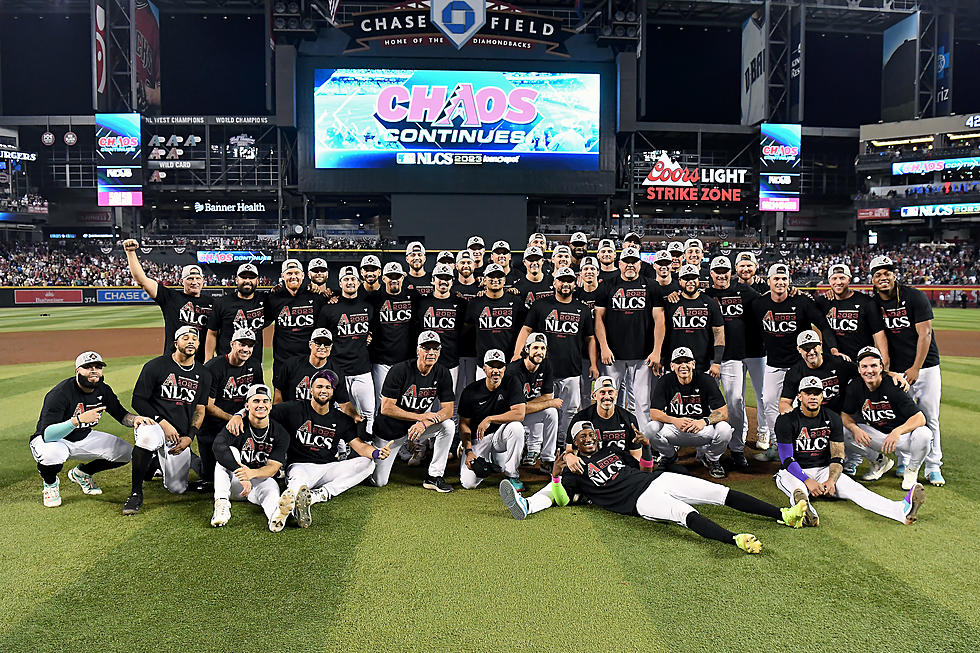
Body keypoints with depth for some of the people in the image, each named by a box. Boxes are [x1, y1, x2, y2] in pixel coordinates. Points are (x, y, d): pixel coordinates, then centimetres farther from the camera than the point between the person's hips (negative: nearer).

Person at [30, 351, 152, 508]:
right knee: (53, 453, -40)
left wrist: (135, 418, -21)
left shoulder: (103, 390, -7)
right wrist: (78, 420, -50)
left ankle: (81, 473, 18)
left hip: (84, 439, 6)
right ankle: (50, 483, -2)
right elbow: (46, 434, -36)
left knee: (126, 451, -7)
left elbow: (122, 415, 3)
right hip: (49, 440, -6)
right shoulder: (60, 393, -27)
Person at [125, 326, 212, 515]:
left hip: (181, 434, 4)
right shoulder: (155, 366, -5)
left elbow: (200, 409, 9)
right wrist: (163, 423, -16)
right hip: (153, 423, -4)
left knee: (178, 488, 0)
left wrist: (189, 437, -6)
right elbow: (138, 401, -5)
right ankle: (136, 494, -21)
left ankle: (163, 463, 36)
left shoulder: (203, 375, 7)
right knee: (147, 438, -41)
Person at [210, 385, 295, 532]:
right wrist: (242, 477, -43)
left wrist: (251, 473, -36)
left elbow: (273, 467, -12)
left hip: (262, 480, 0)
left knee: (271, 487, -33)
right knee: (230, 451, -23)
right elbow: (218, 446, -30)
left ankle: (276, 514, -70)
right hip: (233, 483, 0)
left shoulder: (281, 434, -3)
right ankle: (221, 504, -38)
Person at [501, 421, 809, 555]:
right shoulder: (576, 468, 12)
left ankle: (783, 514, -8)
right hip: (640, 500, -6)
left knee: (720, 492, -7)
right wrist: (557, 474, -14)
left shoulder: (613, 449, 27)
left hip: (658, 478, 6)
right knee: (685, 513, -35)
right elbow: (560, 496, 0)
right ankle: (735, 539, -56)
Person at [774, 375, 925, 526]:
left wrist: (831, 480, -21)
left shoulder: (833, 418, 2)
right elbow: (787, 460, -15)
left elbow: (837, 457, -1)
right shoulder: (786, 420, -10)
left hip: (823, 470, 3)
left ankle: (902, 510, -43)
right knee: (799, 491, -38)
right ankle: (802, 509, -71)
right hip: (794, 472, -3)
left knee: (854, 488, -25)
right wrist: (808, 481, -30)